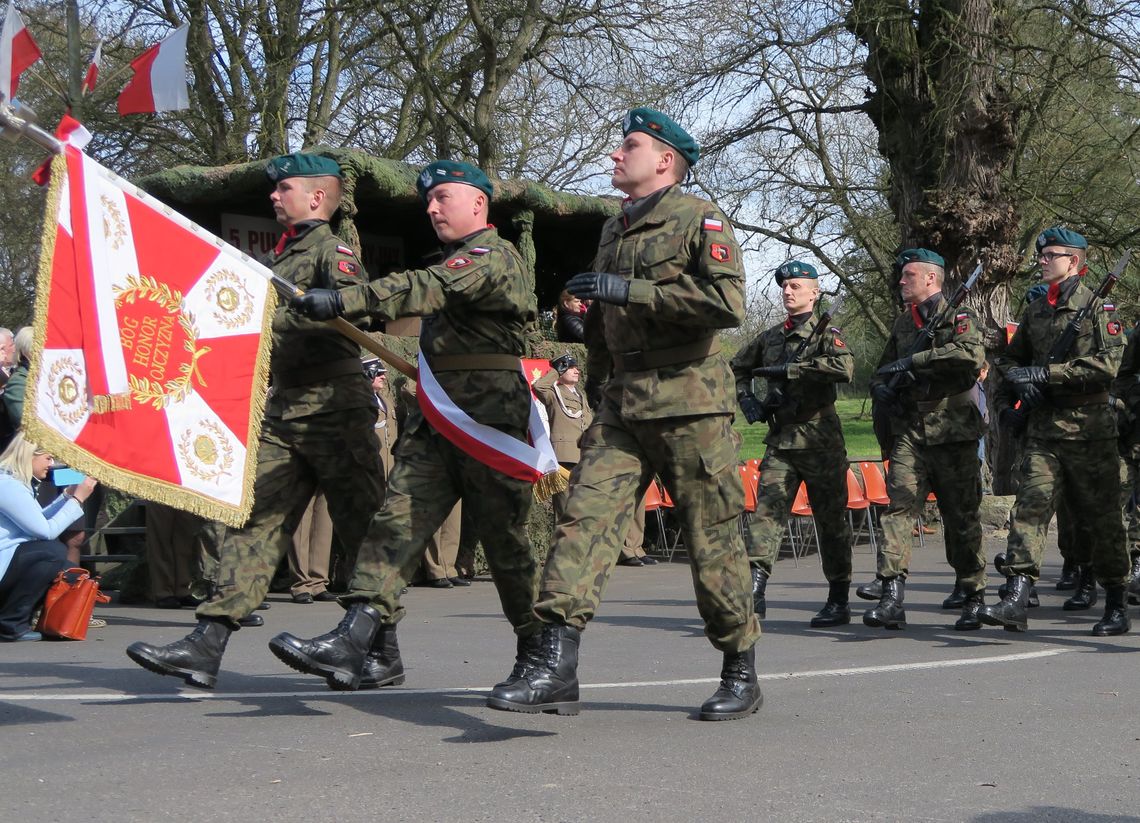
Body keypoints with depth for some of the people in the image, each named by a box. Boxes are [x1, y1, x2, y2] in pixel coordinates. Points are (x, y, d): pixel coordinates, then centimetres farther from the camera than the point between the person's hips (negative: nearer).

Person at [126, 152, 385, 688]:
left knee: (361, 526, 1)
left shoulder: (332, 251, -5)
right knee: (255, 517, -2)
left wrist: (286, 308, -28)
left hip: (332, 407, -8)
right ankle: (208, 644, -9)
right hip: (283, 406, 8)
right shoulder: (278, 259, 21)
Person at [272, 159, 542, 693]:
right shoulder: (454, 262, 23)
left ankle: (537, 652, 19)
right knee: (398, 520, -8)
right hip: (435, 422, 8)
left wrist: (344, 301, -35)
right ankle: (359, 641, -18)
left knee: (505, 541, 2)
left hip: (489, 424, -8)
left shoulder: (494, 257, -9)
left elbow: (429, 289, -26)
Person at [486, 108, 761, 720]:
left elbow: (728, 302, -19)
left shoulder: (700, 220, -3)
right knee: (584, 517, -10)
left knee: (712, 541, 2)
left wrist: (630, 290, -18)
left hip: (690, 403, -6)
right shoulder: (615, 230, 21)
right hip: (621, 407, 6)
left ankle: (742, 673, 17)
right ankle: (557, 666, -15)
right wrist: (596, 380, 28)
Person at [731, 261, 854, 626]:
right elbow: (737, 368, 30)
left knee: (831, 520, 3)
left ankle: (839, 601, 12)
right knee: (767, 511, -10)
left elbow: (844, 368, -24)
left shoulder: (826, 334, -3)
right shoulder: (770, 337, 14)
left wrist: (790, 369, -21)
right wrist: (746, 398, 10)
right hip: (781, 440, 4)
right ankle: (754, 592, -18)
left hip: (820, 440, -4)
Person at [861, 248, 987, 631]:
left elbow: (972, 355, -24)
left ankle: (972, 598, 16)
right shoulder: (903, 324, 18)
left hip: (952, 433, -4)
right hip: (910, 431, 4)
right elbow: (882, 372, 29)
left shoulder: (959, 319, -2)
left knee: (961, 517, 3)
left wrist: (912, 361, -21)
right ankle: (891, 597, -18)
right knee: (898, 506, -11)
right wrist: (881, 387, 4)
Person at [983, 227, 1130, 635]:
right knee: (1029, 506, -10)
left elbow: (1106, 365, -16)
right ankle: (1016, 601, -16)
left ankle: (1116, 607, 17)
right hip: (1043, 428, 5)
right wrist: (1019, 379, 3)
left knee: (1100, 519, 4)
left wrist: (1045, 373, -16)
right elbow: (1008, 357, 26)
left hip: (1088, 428, -5)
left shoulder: (1099, 308, -4)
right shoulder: (1035, 311, 14)